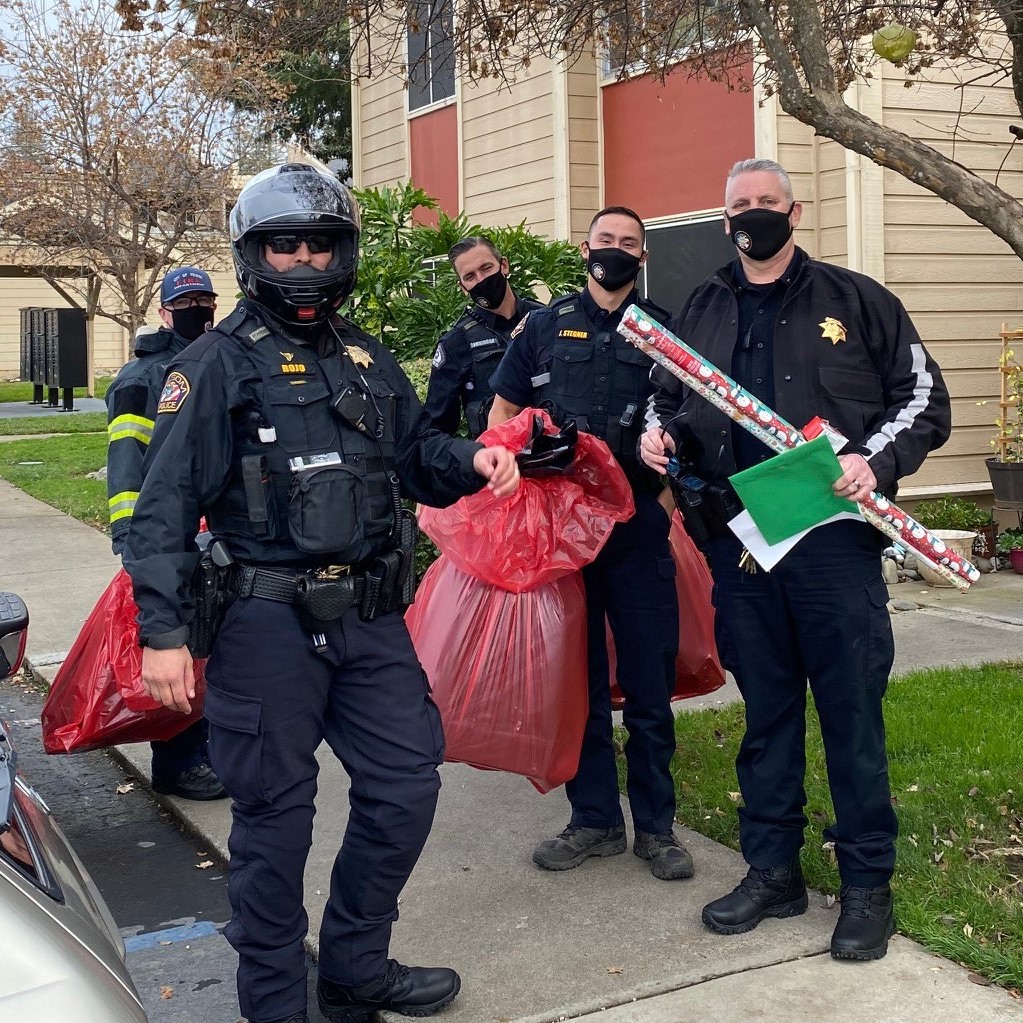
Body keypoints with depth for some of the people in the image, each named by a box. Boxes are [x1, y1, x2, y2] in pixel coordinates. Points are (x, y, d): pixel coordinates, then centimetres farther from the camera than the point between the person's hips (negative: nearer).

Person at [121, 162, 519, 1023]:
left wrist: (472, 461, 1)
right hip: (269, 625, -6)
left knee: (404, 788, 9)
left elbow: (415, 457, 24)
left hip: (371, 621, 6)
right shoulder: (219, 366, -4)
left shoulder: (369, 362, 15)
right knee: (276, 814, 3)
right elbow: (166, 507, -9)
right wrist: (163, 631, -16)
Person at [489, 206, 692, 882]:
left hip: (638, 529, -1)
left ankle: (657, 824, 13)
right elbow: (501, 416, 13)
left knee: (650, 680, 1)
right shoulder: (545, 326, 11)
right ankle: (595, 820, 18)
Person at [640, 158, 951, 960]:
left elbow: (924, 396, 4)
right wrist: (659, 434, 4)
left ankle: (868, 883, 13)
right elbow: (669, 396, 27)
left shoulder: (853, 299, 5)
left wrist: (878, 460, -13)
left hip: (835, 539, -3)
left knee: (852, 711, 0)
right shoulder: (702, 311, 15)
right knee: (765, 710, 11)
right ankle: (773, 870, 23)